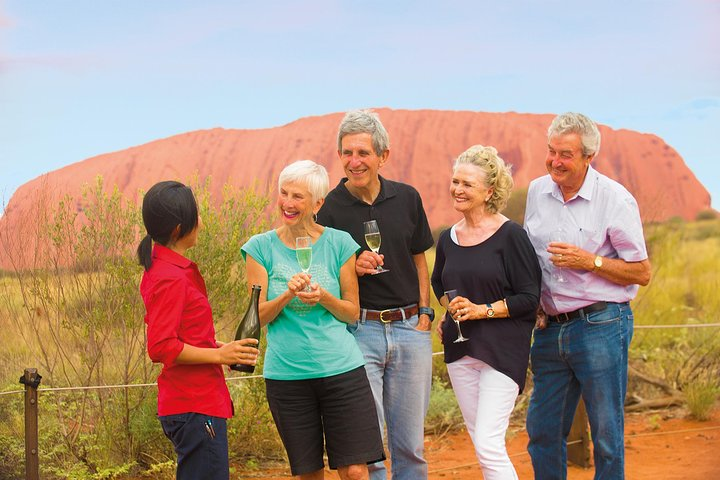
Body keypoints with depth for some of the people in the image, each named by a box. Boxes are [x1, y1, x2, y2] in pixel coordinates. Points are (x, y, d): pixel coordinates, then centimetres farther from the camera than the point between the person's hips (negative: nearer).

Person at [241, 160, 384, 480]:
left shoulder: (338, 244, 2)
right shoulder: (261, 247, 2)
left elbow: (352, 313, 6)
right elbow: (259, 317, 1)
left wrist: (323, 297, -13)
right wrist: (287, 295, -17)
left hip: (341, 369, 0)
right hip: (286, 376, 1)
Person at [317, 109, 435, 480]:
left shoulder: (406, 199, 6)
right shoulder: (329, 209, -3)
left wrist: (424, 312, 6)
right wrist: (352, 267, -16)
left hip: (409, 328, 3)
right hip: (359, 331, -3)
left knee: (410, 446, 9)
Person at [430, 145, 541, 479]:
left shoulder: (510, 235, -10)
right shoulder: (448, 238, 8)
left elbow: (530, 298, -10)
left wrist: (483, 310, -18)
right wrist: (450, 308, 8)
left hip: (502, 350, -6)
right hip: (460, 349, 6)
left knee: (488, 446, -14)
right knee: (480, 442, 11)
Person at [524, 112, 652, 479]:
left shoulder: (615, 199, -8)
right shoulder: (537, 192, 8)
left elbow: (641, 273, -6)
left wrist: (590, 262, -17)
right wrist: (533, 304, 7)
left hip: (600, 325, -5)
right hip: (550, 327, 5)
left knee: (606, 434, 2)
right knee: (542, 431, 10)